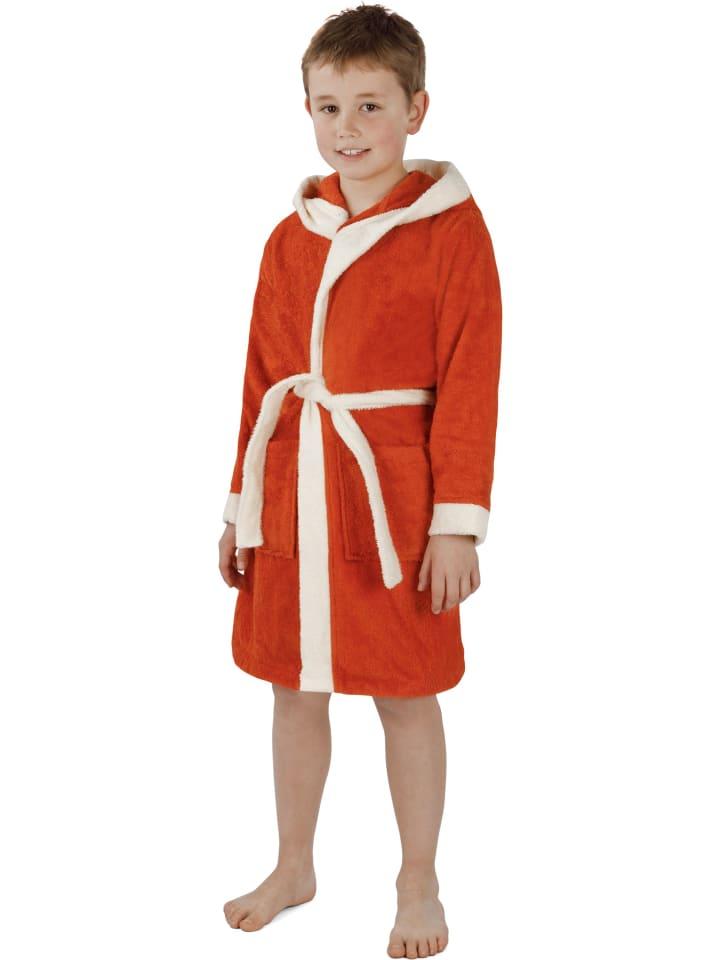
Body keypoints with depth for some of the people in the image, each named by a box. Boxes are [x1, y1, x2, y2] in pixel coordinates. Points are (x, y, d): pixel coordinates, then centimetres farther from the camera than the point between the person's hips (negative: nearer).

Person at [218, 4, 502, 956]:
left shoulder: (451, 224, -7)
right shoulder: (291, 236, 7)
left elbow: (470, 381, -9)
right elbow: (262, 377, 9)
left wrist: (457, 521, -11)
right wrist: (243, 503, 10)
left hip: (391, 497, -4)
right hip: (292, 495, 5)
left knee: (406, 692, 8)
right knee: (296, 686, 15)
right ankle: (294, 868, 35)